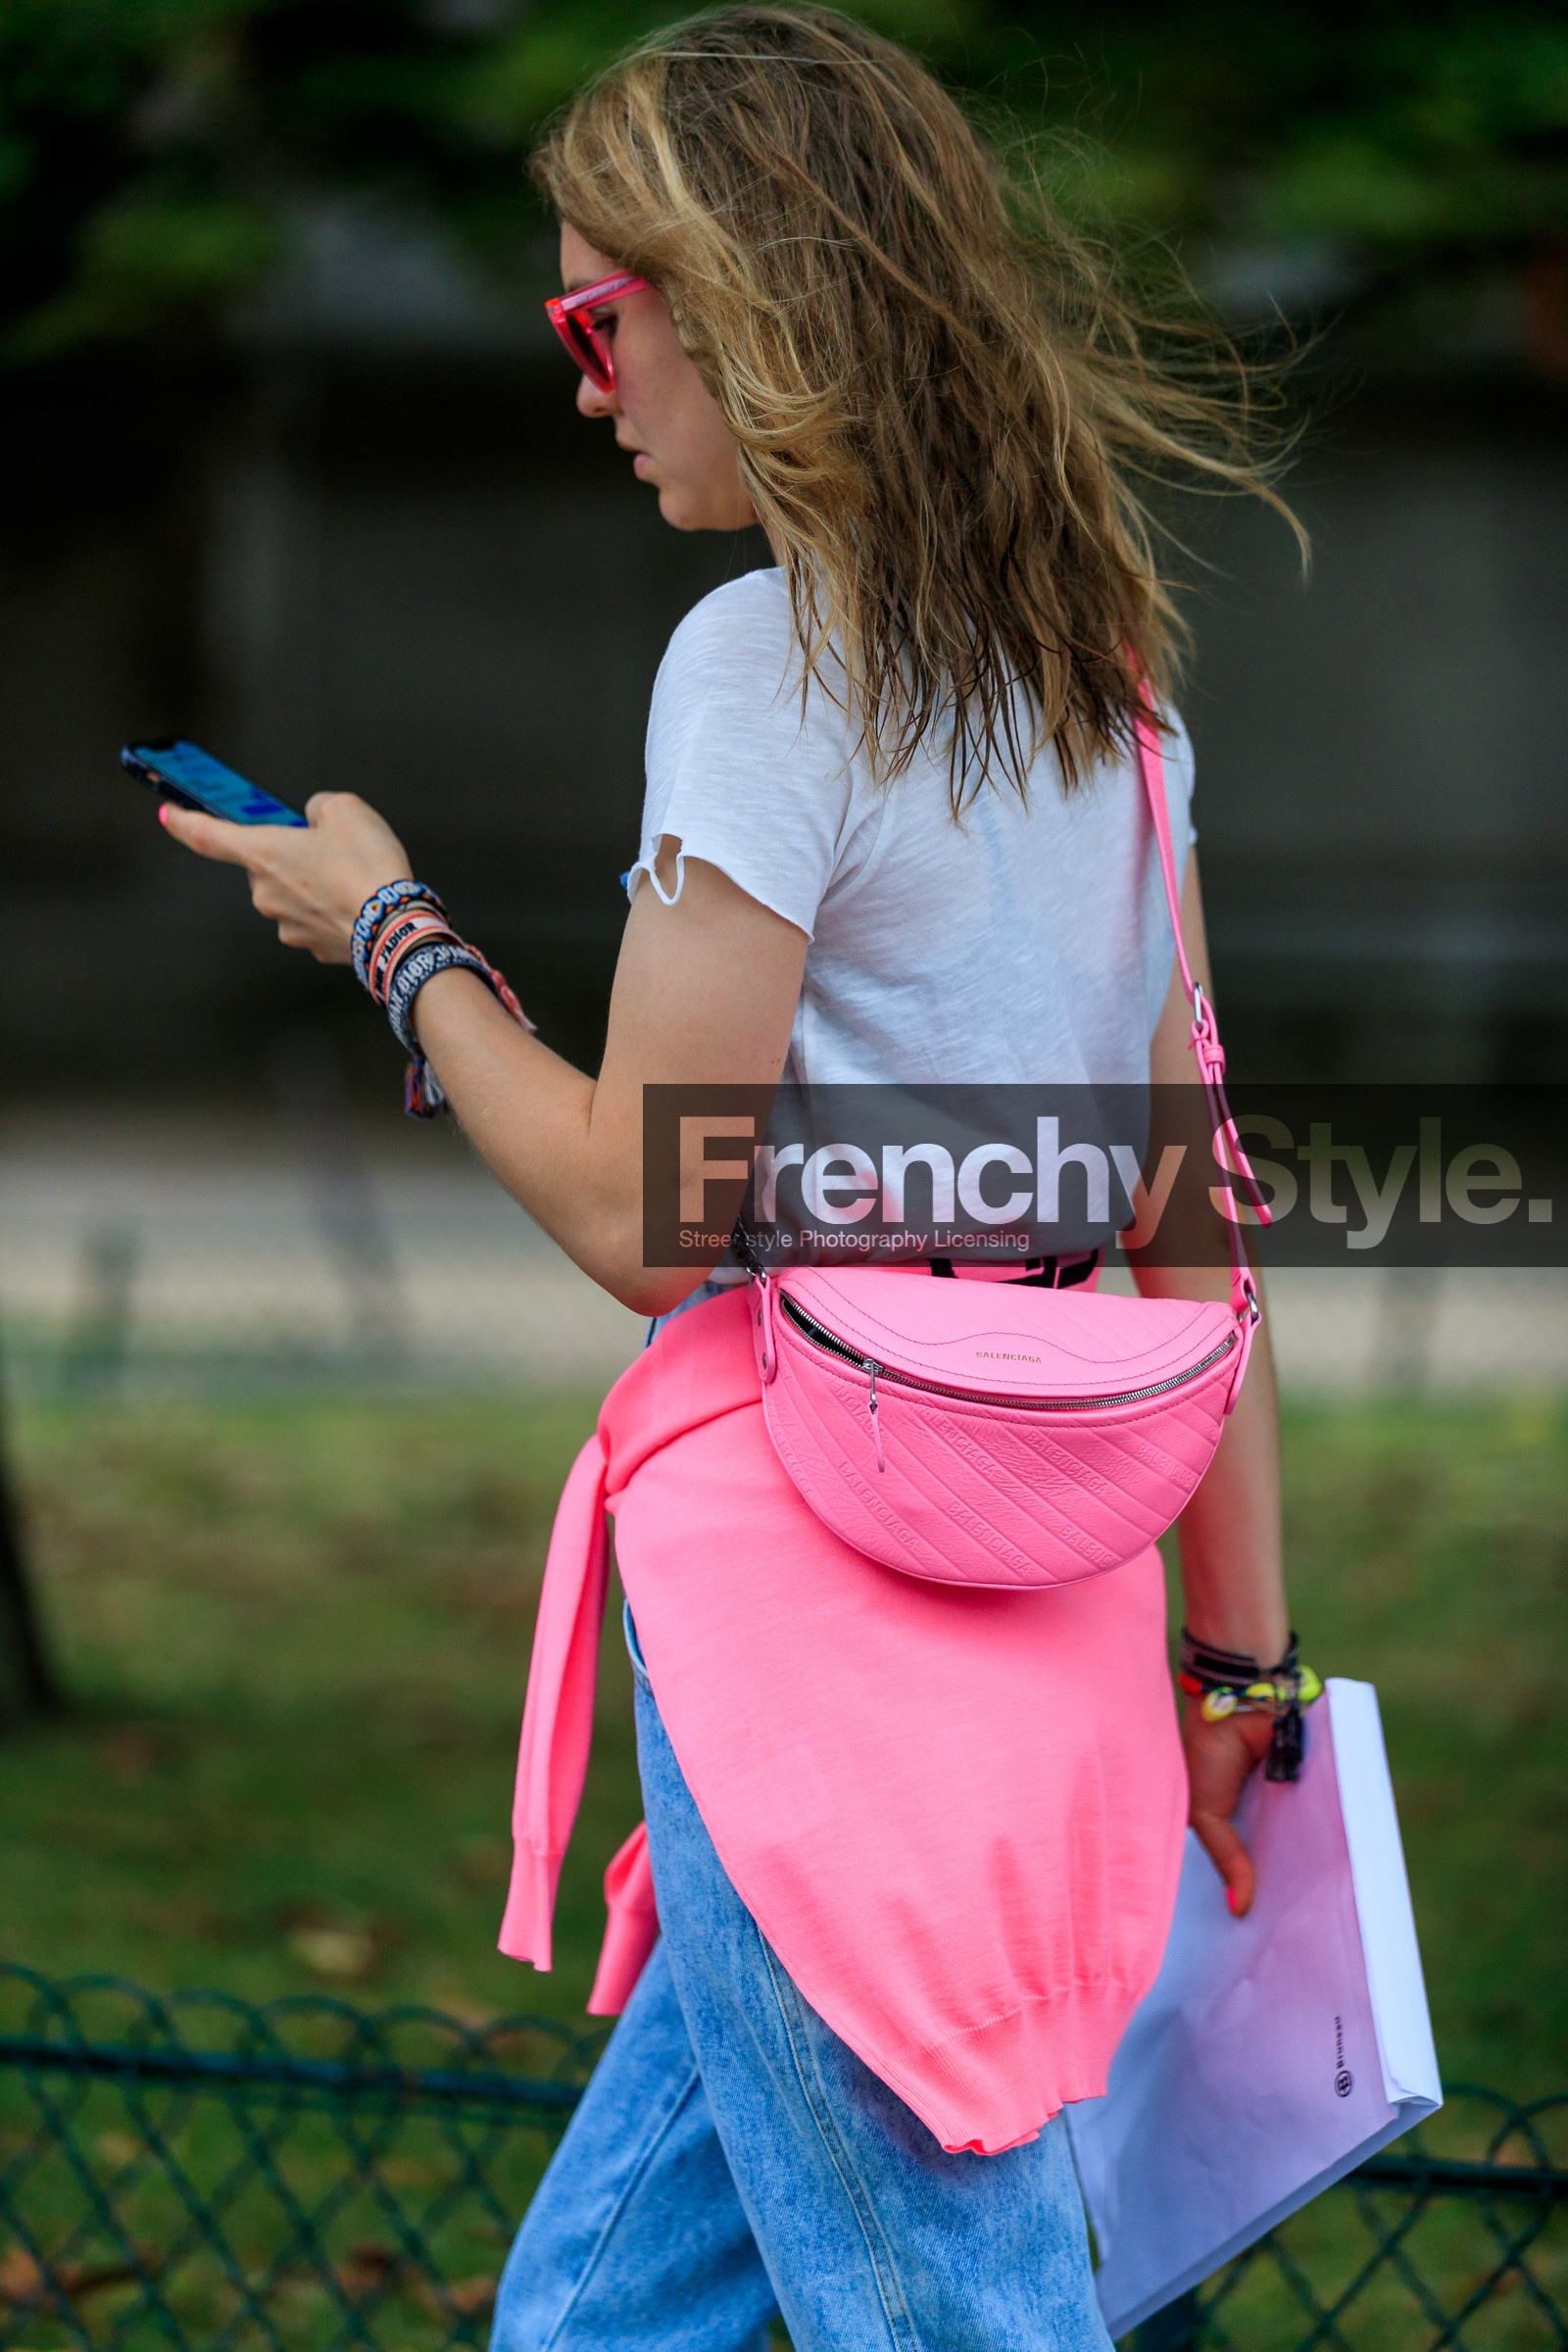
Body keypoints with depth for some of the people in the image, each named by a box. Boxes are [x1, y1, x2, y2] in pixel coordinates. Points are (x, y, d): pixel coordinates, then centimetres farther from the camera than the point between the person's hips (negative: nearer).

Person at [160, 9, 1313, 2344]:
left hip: (804, 1543, -8)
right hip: (1032, 1570, 9)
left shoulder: (775, 659, -12)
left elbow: (642, 1213, -12)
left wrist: (390, 930, 3)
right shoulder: (1100, 666, 12)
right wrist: (1245, 1645, 17)